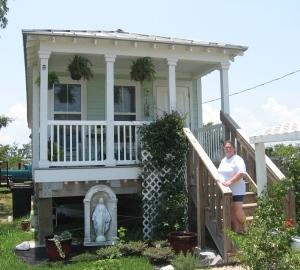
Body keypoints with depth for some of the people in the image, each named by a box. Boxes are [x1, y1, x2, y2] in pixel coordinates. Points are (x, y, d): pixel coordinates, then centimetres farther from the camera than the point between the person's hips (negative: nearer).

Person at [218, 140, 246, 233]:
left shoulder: (237, 159, -12)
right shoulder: (223, 160, 15)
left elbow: (241, 173, -25)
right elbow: (221, 173, 27)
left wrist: (230, 181, -31)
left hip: (236, 191, -8)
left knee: (238, 210, -7)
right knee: (230, 211, 10)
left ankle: (243, 229, 10)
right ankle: (236, 230, 19)